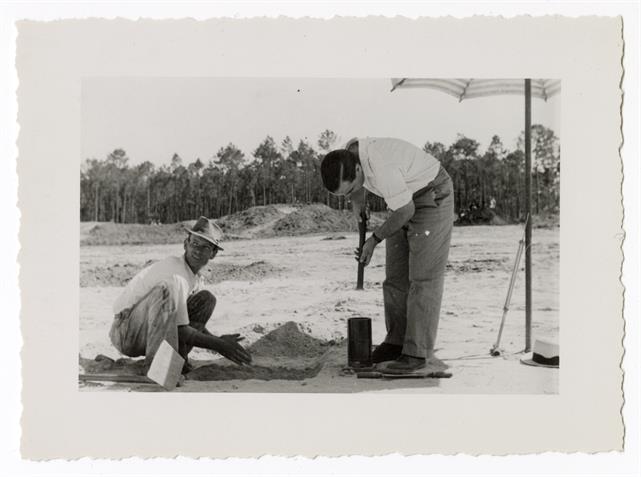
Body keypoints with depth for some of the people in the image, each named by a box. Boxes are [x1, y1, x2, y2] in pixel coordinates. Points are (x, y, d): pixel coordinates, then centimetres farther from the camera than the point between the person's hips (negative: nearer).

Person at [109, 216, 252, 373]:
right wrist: (218, 344, -20)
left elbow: (197, 323, 12)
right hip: (126, 334, -9)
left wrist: (218, 341, -7)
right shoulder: (175, 271, -22)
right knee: (168, 287, -34)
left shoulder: (198, 281, 7)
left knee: (206, 299, 2)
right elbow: (180, 330, -24)